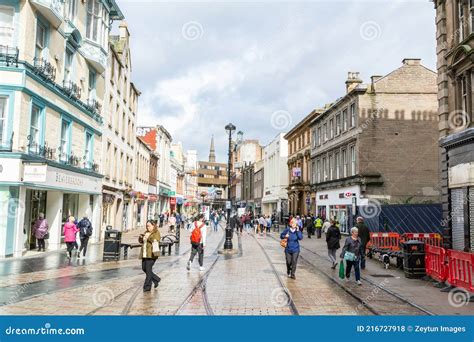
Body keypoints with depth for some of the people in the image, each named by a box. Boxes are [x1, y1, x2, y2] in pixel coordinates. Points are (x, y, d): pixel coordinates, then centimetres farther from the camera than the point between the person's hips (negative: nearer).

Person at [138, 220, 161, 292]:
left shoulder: (156, 233, -3)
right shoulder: (146, 232, 18)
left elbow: (156, 241, -17)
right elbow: (141, 241, 22)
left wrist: (148, 237, -22)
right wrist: (140, 237, 2)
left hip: (151, 254, -8)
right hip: (145, 254, 8)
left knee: (148, 269, -10)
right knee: (144, 268, 10)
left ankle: (147, 287, -2)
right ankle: (156, 279, 28)